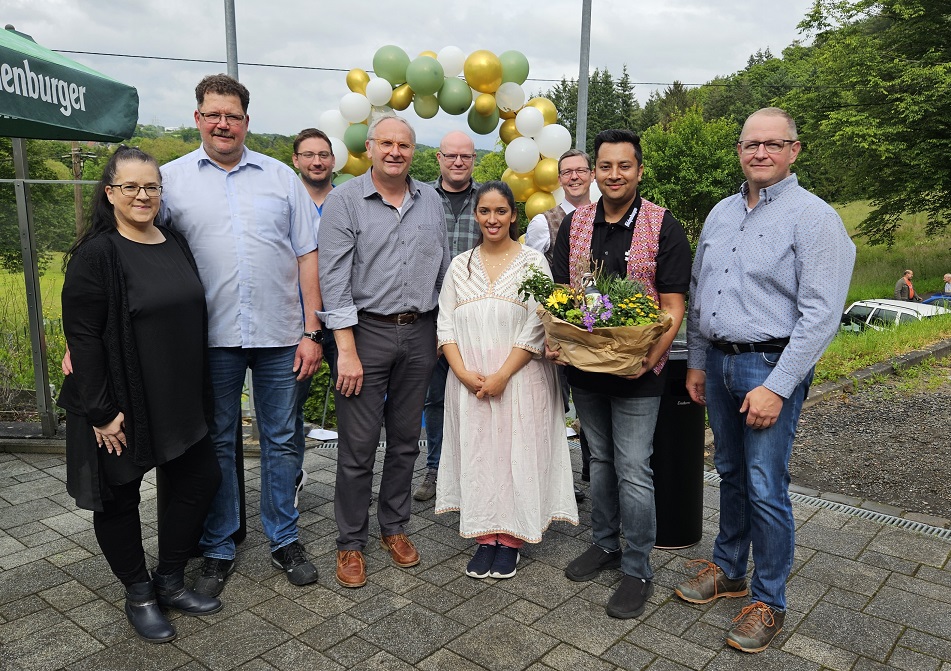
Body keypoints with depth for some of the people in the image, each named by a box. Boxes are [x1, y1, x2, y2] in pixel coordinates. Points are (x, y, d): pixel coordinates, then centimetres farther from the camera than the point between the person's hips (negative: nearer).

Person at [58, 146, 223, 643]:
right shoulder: (96, 255, -14)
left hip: (177, 401, 7)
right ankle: (138, 596, 30)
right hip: (119, 406, -6)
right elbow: (82, 336, -17)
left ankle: (169, 582, 30)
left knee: (200, 479, 11)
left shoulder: (176, 245, 6)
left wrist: (196, 394, 12)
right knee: (119, 498, 9)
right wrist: (100, 410, -19)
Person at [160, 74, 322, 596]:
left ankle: (284, 540, 26)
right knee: (217, 443, 11)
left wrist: (312, 331, -2)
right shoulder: (171, 179, 4)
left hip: (280, 335, 1)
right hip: (212, 337, 0)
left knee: (281, 440, 10)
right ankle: (218, 549, 27)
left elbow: (307, 256, 4)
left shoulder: (281, 177, 6)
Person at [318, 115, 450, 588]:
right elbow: (334, 278, -10)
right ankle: (351, 542, 18)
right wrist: (347, 350, -16)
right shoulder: (344, 200, -4)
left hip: (420, 334, 4)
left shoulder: (430, 201, 10)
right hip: (365, 331, -4)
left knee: (405, 440, 13)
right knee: (358, 446, 1)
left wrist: (445, 330, 10)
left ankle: (394, 527, 31)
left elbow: (443, 268, 15)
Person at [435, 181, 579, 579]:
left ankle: (511, 540, 16)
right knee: (477, 453, 6)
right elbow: (445, 325, 6)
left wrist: (501, 376, -15)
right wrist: (464, 373, -9)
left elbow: (537, 327, -8)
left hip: (519, 379, -3)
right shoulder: (460, 266, 10)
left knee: (516, 453, 1)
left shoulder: (532, 262, 0)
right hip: (469, 381, 3)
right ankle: (485, 538, 19)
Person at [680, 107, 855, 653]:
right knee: (730, 473, 17)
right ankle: (729, 569, 35)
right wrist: (696, 362, 14)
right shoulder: (721, 213, 11)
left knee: (765, 487, -1)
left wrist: (777, 387, -18)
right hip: (718, 362, 6)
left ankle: (769, 601, 18)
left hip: (771, 367, -6)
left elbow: (821, 314, -16)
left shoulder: (814, 217, -10)